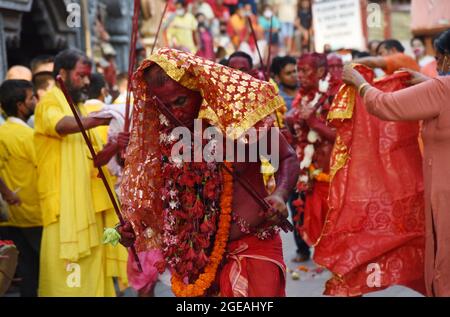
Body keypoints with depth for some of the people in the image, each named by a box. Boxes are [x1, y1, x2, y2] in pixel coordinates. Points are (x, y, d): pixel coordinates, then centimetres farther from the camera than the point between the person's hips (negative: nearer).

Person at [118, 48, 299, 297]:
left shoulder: (240, 113, -9)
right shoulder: (166, 136, 1)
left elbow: (287, 158, 1)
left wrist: (280, 195, -18)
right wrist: (135, 227, 1)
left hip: (253, 246, -4)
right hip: (197, 255, 4)